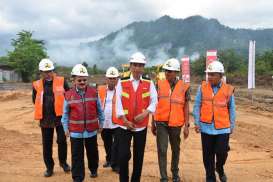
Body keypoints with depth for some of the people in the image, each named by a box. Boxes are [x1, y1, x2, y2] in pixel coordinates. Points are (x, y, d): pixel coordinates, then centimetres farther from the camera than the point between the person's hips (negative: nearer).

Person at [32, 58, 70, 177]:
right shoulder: (37, 85, 2)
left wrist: (63, 109, 1)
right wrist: (44, 109, 9)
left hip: (60, 117, -2)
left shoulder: (61, 81, -3)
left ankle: (63, 162, 25)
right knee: (47, 144, 8)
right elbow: (35, 101, 15)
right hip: (45, 119, 2)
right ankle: (49, 167, 23)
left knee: (62, 141, 2)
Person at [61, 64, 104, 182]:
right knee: (77, 156, 4)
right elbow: (65, 113, 1)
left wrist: (101, 123, 8)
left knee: (92, 152, 20)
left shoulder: (94, 92, -4)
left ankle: (93, 169, 45)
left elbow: (99, 110, 5)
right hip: (75, 131, -1)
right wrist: (66, 128, 2)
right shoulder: (68, 95, -6)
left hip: (91, 130, 2)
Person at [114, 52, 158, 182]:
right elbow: (118, 103, -6)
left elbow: (154, 101, -1)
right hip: (125, 125, -1)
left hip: (141, 125, 1)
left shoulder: (149, 83, 1)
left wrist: (145, 113, -17)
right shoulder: (122, 82, -3)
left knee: (139, 156, 10)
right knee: (124, 155, -5)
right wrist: (125, 121, -11)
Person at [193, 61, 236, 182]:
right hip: (206, 127, 1)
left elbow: (231, 109, 7)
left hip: (223, 128, 0)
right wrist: (197, 122, -3)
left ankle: (220, 169, 33)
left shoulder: (228, 90, -1)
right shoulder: (202, 87, -1)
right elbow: (197, 106, 2)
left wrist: (232, 125, 8)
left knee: (222, 152, 0)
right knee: (208, 155, 8)